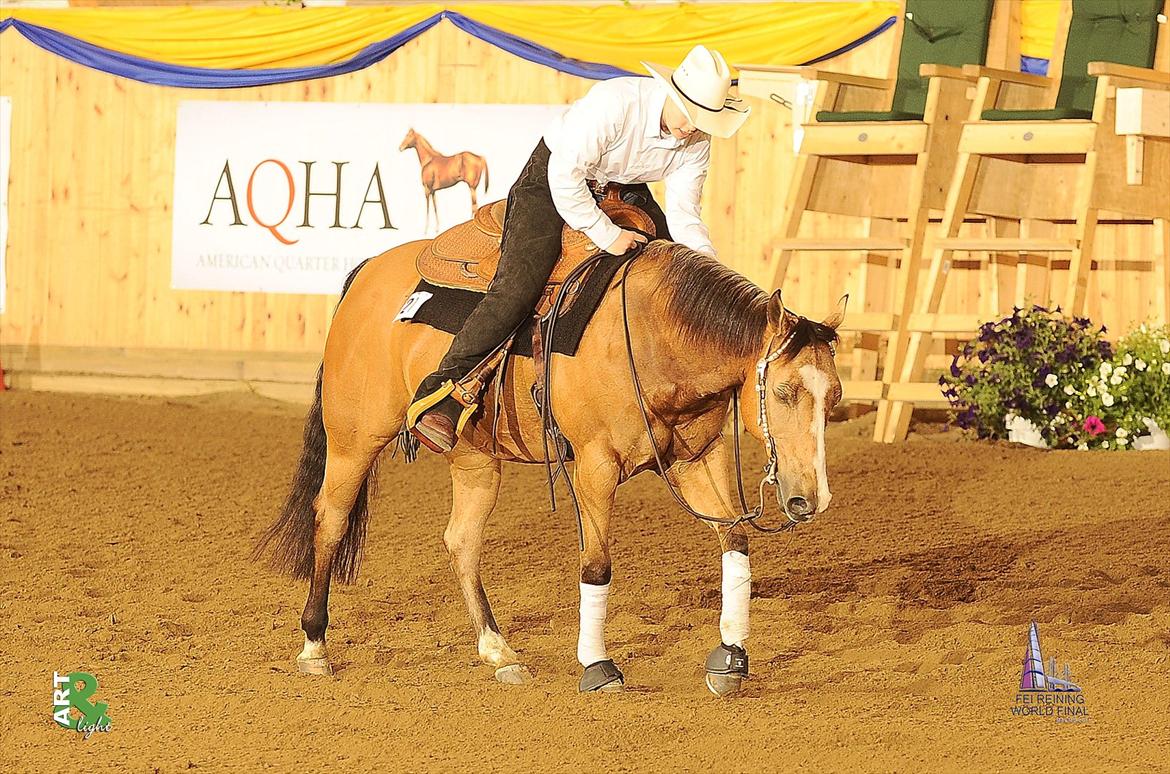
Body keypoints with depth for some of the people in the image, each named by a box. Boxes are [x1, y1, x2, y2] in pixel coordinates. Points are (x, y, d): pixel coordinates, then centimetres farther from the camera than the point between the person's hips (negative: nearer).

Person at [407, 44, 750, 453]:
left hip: (625, 190, 7)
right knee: (517, 285, -23)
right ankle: (440, 397, -26)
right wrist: (608, 236, -28)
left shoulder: (697, 142, -13)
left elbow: (684, 217, -9)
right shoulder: (615, 102, -33)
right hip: (552, 179, -7)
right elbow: (565, 176, -30)